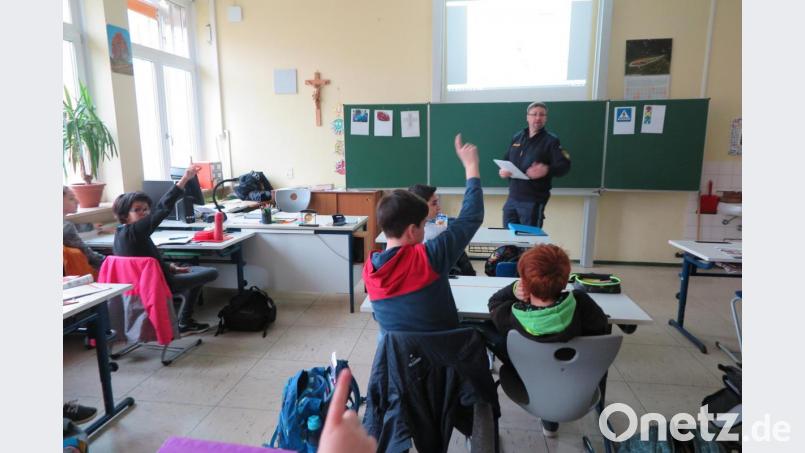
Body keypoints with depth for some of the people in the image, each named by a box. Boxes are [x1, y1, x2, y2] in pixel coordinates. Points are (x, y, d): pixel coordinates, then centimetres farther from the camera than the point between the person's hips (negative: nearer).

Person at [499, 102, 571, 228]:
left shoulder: (551, 140, -4)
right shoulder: (517, 137, 13)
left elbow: (565, 165, -12)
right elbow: (506, 160, 20)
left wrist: (547, 170, -32)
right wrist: (502, 170, -3)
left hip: (534, 202, -5)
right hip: (512, 198, 5)